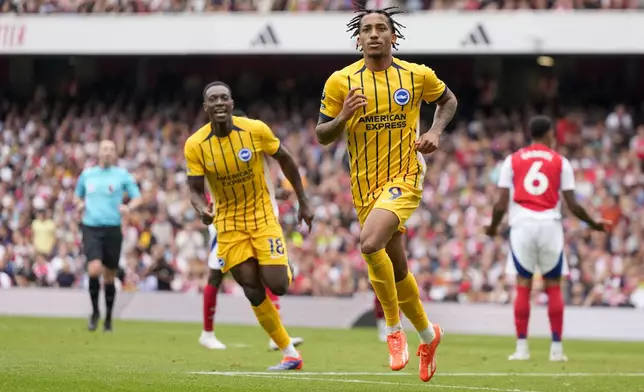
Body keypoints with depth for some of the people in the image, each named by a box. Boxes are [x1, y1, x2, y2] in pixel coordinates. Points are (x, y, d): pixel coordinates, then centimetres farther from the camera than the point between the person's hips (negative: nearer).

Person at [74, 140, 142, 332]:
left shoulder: (122, 175, 3)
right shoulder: (87, 174, 9)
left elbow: (137, 197, 4)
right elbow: (77, 195, 23)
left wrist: (129, 207, -18)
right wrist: (79, 204, 0)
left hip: (112, 229, 0)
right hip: (91, 228, 0)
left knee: (109, 276, 5)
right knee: (94, 269, -19)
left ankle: (108, 318, 20)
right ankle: (95, 311, 2)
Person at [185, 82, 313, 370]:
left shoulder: (256, 130, -15)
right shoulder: (195, 146, -13)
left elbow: (285, 160, 1)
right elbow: (196, 189, -8)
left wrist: (303, 202, 5)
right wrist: (202, 209, -31)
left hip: (263, 215, -1)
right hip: (229, 223, 1)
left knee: (276, 285, -14)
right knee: (253, 292, -4)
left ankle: (285, 270, 26)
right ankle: (290, 354, 9)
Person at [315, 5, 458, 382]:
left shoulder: (417, 75, -2)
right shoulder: (341, 82, -2)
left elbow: (448, 100, 18)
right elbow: (322, 136, 3)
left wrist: (435, 133, 1)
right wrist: (344, 116, -17)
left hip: (404, 178, -3)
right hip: (365, 186, 3)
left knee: (370, 242, -29)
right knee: (398, 269, 13)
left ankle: (395, 330, -14)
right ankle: (428, 334, 38)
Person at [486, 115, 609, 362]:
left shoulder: (512, 161, 7)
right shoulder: (560, 162, 6)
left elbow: (501, 204, 2)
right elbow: (572, 205, 2)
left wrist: (493, 228, 20)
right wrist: (594, 224, 18)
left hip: (522, 225, 0)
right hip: (550, 226, 0)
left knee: (523, 287, 5)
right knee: (553, 287, 8)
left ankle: (521, 347, 1)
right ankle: (556, 349, 5)